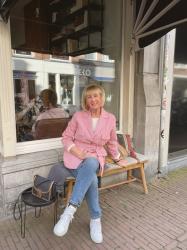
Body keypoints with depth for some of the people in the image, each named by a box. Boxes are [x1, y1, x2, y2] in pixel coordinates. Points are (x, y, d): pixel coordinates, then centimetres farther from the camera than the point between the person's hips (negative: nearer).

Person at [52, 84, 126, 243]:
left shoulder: (110, 118, 3)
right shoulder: (78, 116, -2)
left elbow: (112, 142, 18)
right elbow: (66, 137, 2)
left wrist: (117, 158, 27)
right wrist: (77, 152, -14)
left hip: (96, 158, 1)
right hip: (76, 156, -1)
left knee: (90, 164, -38)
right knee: (91, 179, -33)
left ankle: (70, 210, -32)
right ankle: (96, 219, -14)